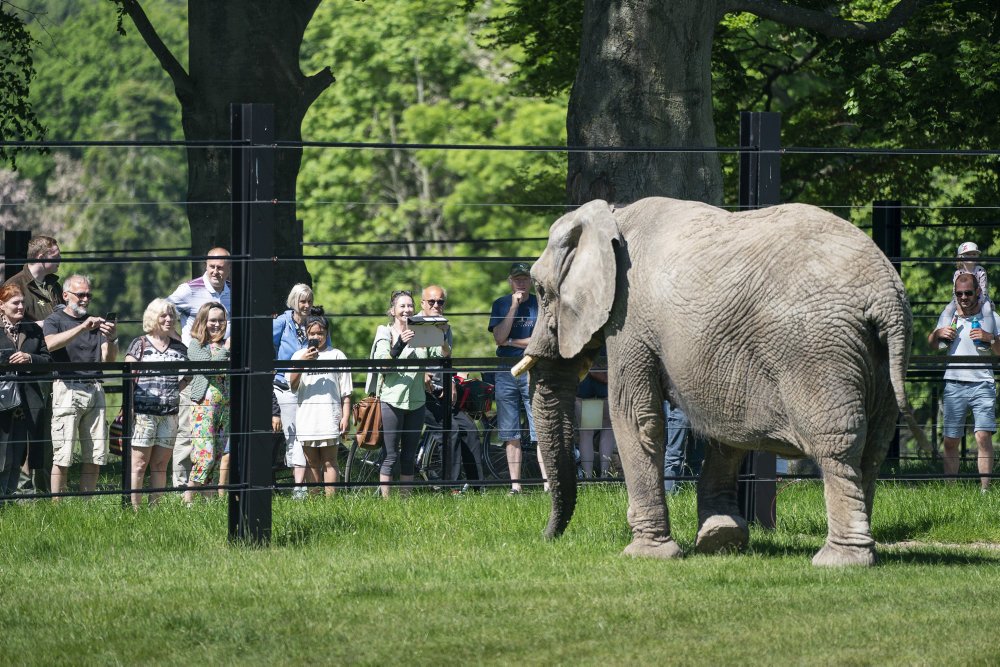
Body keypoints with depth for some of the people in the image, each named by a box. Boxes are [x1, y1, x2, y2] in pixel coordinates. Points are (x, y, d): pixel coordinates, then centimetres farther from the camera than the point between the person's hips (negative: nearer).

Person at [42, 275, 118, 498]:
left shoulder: (95, 322, 19)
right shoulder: (55, 321, 7)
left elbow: (108, 359, 9)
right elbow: (51, 344, -16)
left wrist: (111, 339, -13)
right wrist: (83, 328, -24)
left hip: (95, 390, 5)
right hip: (67, 389, -5)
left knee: (95, 457, 1)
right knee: (62, 456, -9)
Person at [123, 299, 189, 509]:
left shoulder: (179, 348, 14)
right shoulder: (139, 345, 2)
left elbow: (186, 377, 27)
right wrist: (129, 407, -12)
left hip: (169, 413, 5)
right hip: (143, 411, -5)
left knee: (160, 465, 6)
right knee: (139, 463, -5)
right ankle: (135, 508, -4)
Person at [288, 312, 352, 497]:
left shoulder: (336, 355, 8)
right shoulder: (299, 355, 11)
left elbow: (346, 391, 7)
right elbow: (292, 385, -2)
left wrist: (346, 416, -2)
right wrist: (303, 362, -13)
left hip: (329, 417, -2)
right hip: (306, 417, 2)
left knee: (329, 462, -4)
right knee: (312, 464, 6)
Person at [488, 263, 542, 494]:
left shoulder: (540, 305, 5)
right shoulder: (501, 305, 11)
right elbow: (499, 337, -3)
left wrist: (511, 341, -4)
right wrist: (514, 307, -7)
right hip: (506, 371, 3)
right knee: (510, 434, 2)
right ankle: (515, 485, 4)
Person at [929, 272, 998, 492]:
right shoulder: (948, 315, 12)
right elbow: (931, 343, 23)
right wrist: (938, 333, 1)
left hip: (982, 384, -2)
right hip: (954, 383, 2)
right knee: (950, 440, 2)